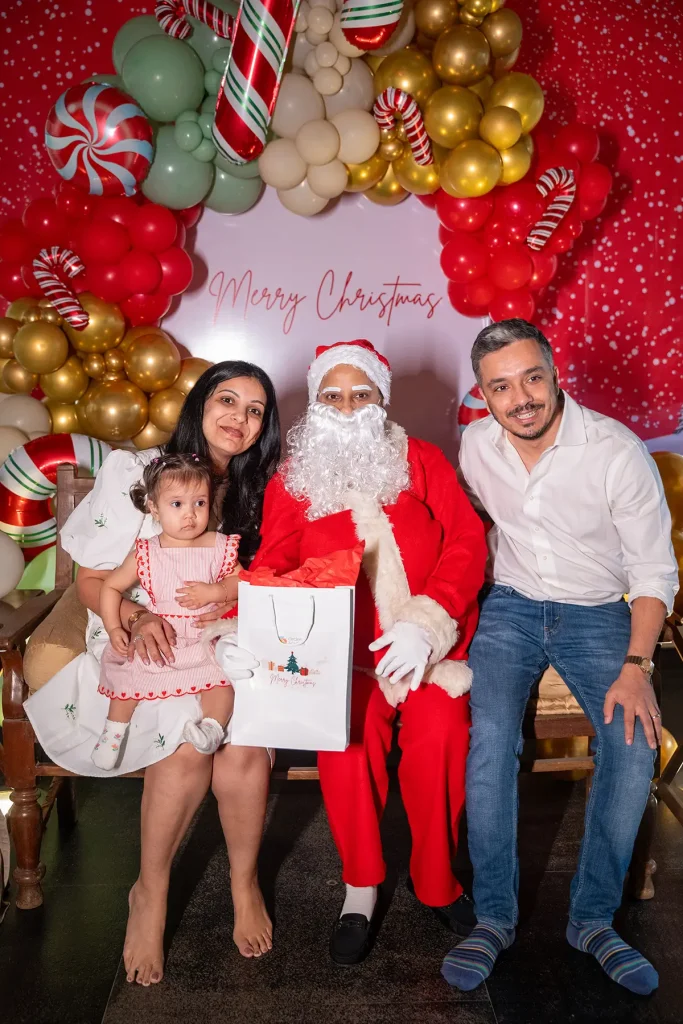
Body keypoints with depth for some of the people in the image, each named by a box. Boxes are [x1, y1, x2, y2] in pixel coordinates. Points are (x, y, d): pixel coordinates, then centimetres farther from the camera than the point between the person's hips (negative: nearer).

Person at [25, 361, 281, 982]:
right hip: (138, 645, -2)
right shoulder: (132, 472, -4)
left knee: (246, 739, -26)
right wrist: (137, 619, -22)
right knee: (189, 739, -29)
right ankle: (151, 891, -2)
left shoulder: (257, 490, 6)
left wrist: (229, 593, -16)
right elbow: (92, 580, -2)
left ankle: (244, 882, 2)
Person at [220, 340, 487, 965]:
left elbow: (467, 544, 0)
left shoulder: (423, 462, 9)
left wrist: (426, 622, -15)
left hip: (424, 644, 1)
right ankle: (361, 886, 0)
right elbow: (273, 570, 4)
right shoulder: (290, 483, 11)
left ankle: (437, 882, 2)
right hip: (344, 650, 0)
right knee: (347, 735, -27)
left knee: (439, 732, -25)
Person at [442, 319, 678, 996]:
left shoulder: (619, 452, -15)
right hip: (511, 606, 2)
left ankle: (592, 917, -2)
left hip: (598, 611, -1)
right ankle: (494, 915, -5)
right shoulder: (475, 446, -4)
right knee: (491, 737, -22)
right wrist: (501, 581, 7)